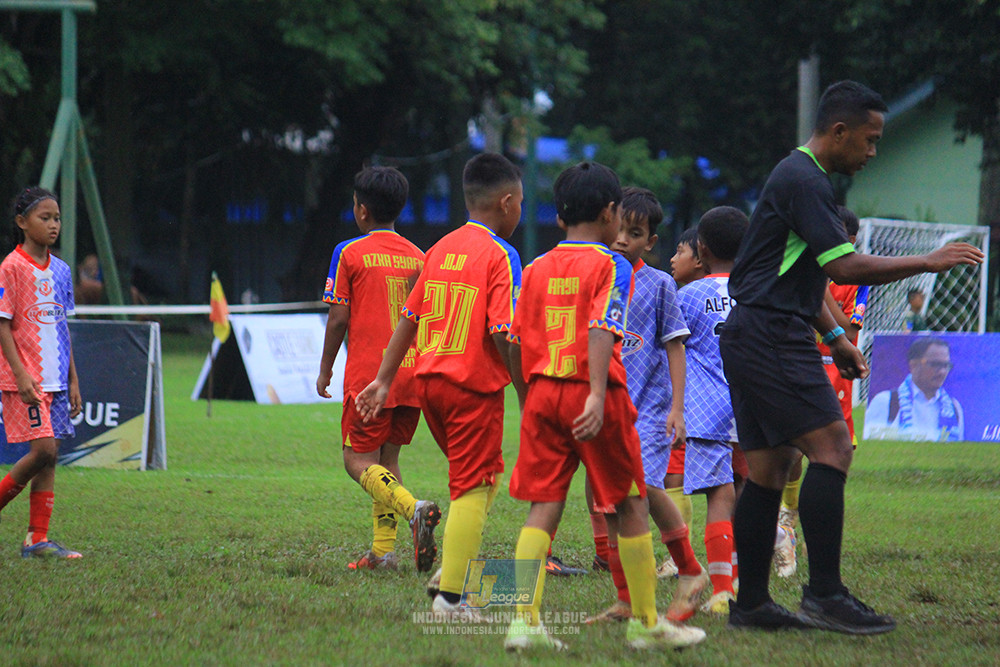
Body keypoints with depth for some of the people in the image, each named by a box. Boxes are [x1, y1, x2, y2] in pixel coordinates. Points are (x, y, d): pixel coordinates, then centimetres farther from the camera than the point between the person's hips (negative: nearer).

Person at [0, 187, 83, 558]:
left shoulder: (60, 270, 12)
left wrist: (72, 379, 14)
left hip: (55, 379, 7)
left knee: (50, 456, 3)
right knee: (43, 450, -15)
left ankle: (37, 539, 5)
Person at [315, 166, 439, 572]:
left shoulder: (349, 253, -5)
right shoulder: (417, 256, 9)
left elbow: (338, 318, -6)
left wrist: (325, 370, 5)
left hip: (368, 375, -5)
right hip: (412, 375, 5)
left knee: (359, 462, -2)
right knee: (387, 459, 13)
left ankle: (414, 508, -28)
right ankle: (383, 551, 6)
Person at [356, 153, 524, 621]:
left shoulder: (441, 249, 11)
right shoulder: (499, 255, -11)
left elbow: (409, 318, 13)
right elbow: (503, 334, -17)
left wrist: (384, 380, 17)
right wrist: (527, 394, -9)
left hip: (429, 380, 7)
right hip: (474, 386, -7)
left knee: (484, 475, 22)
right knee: (473, 489, -2)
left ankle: (451, 569, 12)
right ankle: (450, 595, -5)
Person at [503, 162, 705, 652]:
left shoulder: (536, 269, 11)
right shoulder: (610, 266, -5)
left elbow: (516, 342, 11)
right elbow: (601, 331, -18)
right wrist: (598, 396, -26)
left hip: (543, 392, 5)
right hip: (590, 393, -5)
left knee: (543, 507, 4)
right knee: (630, 507, 7)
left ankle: (525, 620, -8)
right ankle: (645, 621, 13)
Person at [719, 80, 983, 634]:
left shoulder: (801, 177, 21)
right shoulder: (803, 181, -13)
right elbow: (844, 267, -20)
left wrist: (834, 337, 26)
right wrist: (928, 262, -15)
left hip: (752, 339, 11)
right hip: (770, 337, -11)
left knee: (769, 469, 9)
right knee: (831, 447, -15)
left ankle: (750, 603, 10)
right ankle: (824, 594, -17)